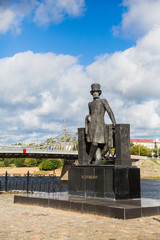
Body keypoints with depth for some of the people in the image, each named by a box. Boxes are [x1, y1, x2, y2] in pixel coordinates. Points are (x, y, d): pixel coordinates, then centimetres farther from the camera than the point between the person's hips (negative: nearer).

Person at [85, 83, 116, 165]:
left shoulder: (103, 101, 10)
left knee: (95, 142, -16)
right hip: (92, 124, 4)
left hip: (99, 124, -4)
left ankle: (89, 160, -7)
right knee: (94, 143, -9)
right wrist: (88, 117, 8)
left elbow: (110, 112, 3)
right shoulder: (90, 104, 23)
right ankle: (98, 159, -9)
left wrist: (114, 123, -4)